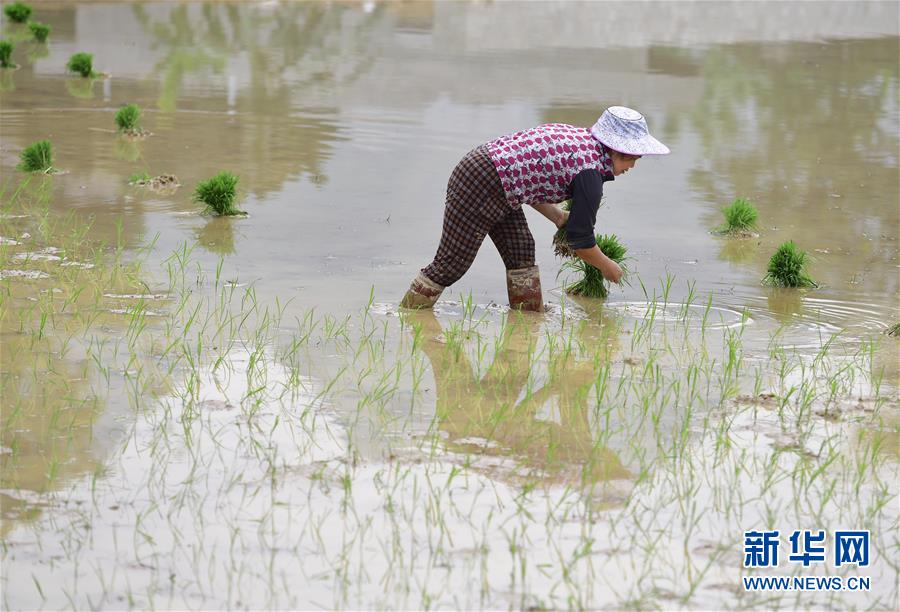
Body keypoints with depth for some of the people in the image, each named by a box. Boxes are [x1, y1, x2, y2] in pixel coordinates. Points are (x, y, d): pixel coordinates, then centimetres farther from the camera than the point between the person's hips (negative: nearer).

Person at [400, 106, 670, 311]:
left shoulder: (576, 137, 10)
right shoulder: (590, 171, -16)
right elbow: (581, 240, -10)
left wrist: (558, 216, 17)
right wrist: (608, 268, 6)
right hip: (481, 186, -10)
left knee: (520, 249, 13)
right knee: (453, 262, -1)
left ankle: (530, 312, 22)